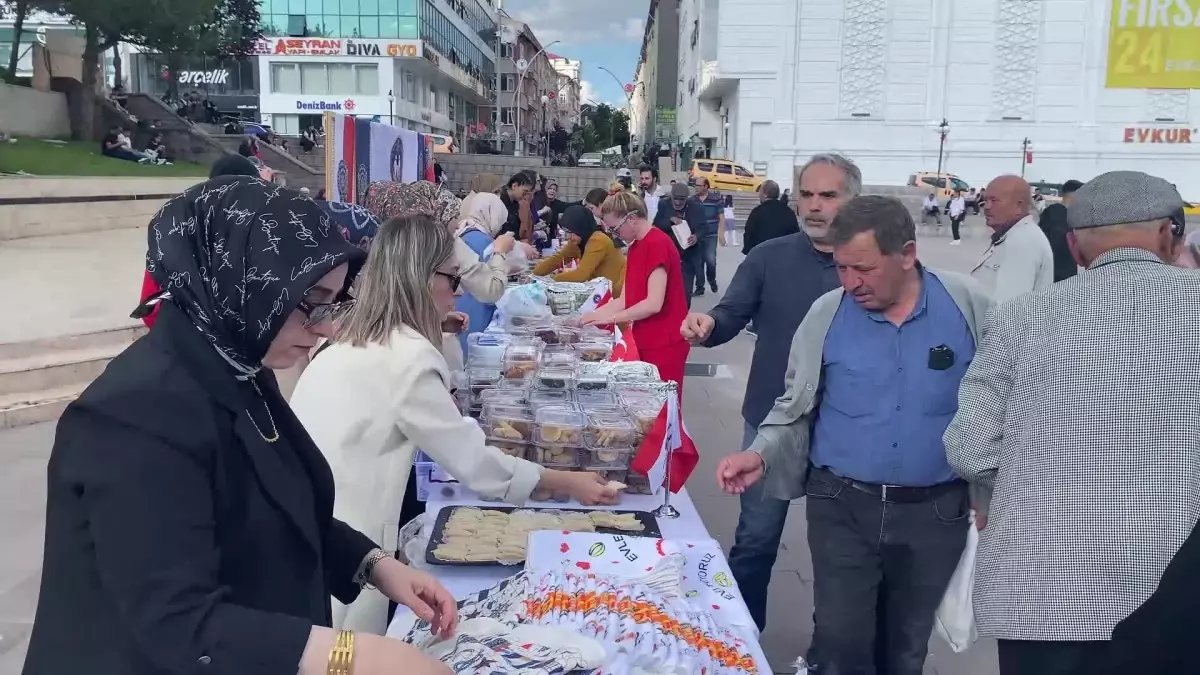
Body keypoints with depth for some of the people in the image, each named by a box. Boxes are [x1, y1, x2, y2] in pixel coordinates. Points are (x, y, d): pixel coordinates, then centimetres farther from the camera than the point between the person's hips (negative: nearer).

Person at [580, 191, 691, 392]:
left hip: (664, 344, -9)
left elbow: (654, 304, -22)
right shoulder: (635, 247, 12)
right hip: (645, 341, 9)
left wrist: (610, 318, -16)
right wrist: (594, 315, 0)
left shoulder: (658, 244, -17)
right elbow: (626, 299, 11)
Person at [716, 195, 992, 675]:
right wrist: (762, 455, -13)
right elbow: (796, 407, 3)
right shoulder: (827, 314, -6)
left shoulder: (968, 306, -8)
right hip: (841, 506, 0)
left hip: (935, 511, 0)